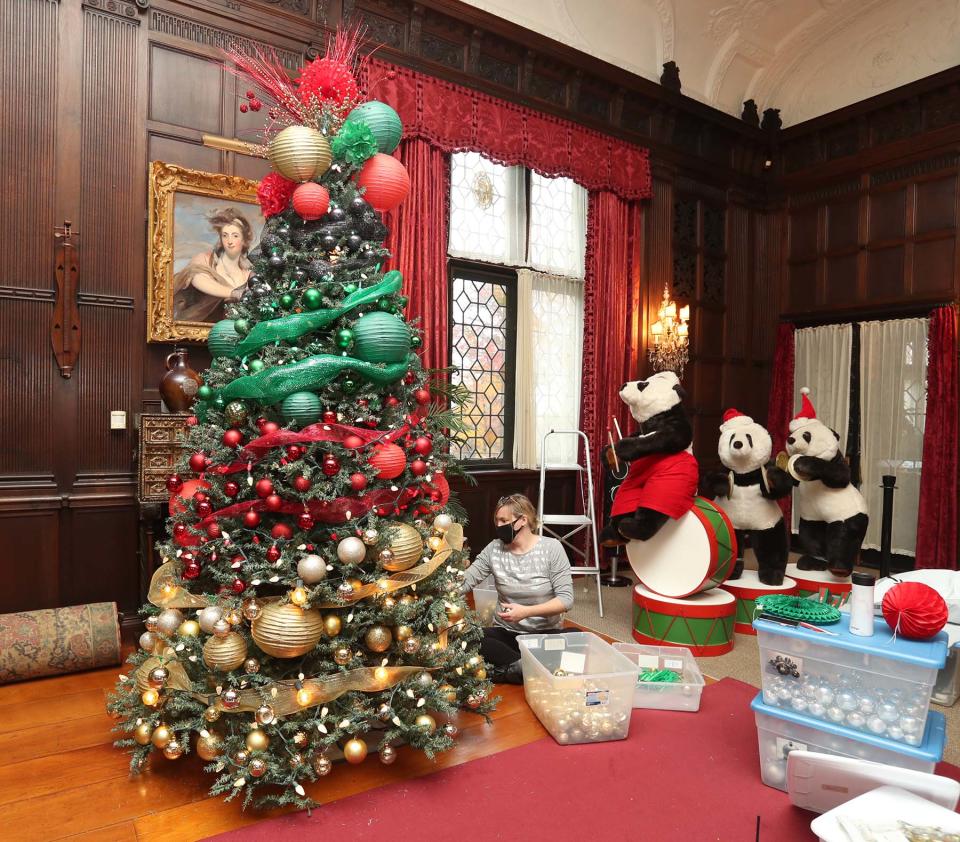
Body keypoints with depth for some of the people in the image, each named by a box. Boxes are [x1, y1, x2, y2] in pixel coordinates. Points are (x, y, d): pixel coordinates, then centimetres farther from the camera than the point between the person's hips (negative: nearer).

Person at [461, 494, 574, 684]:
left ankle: (507, 669, -22)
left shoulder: (551, 547, -9)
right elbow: (462, 584, -7)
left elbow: (566, 599, -13)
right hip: (506, 632, 2)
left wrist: (526, 611, -23)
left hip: (546, 633, -1)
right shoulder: (494, 549, -1)